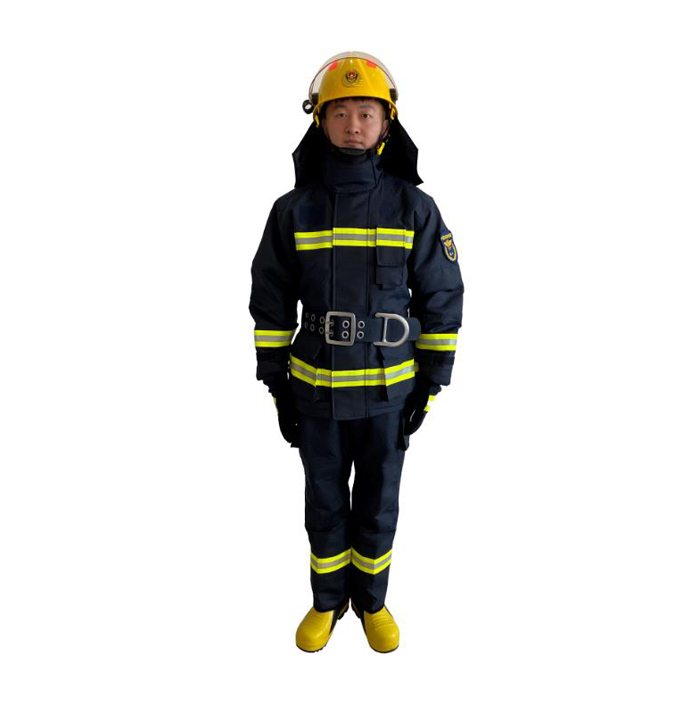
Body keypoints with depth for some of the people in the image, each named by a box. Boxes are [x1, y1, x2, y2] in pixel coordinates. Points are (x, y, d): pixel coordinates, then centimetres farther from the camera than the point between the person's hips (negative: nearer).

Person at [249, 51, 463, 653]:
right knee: (325, 503, 14)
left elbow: (442, 299, -3)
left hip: (388, 388, 0)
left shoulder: (414, 207, -6)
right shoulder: (294, 210, -3)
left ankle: (371, 600, 39)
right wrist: (276, 385, -1)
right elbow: (271, 302, 2)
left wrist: (432, 386, -5)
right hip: (317, 386, 1)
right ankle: (328, 600, 39)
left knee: (378, 505, 13)